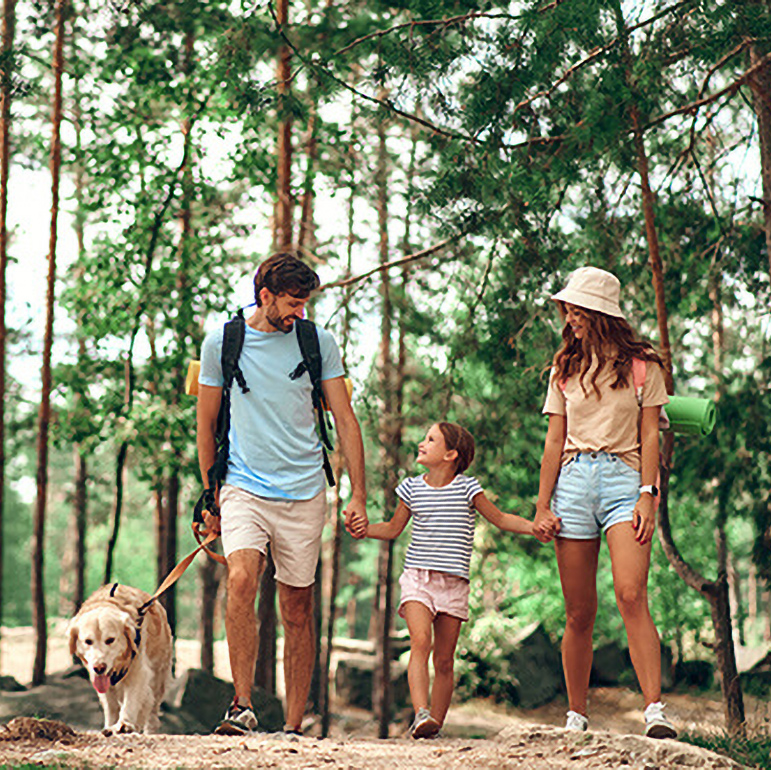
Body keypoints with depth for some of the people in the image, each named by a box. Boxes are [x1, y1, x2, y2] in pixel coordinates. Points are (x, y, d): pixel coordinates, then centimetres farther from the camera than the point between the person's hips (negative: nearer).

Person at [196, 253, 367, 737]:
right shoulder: (221, 343, 3)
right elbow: (207, 423, 12)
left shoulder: (319, 342, 4)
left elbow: (345, 419, 8)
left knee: (298, 610, 4)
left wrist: (358, 496, 2)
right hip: (244, 488, -1)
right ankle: (243, 706, -18)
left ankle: (294, 726, 12)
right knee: (241, 580, -24)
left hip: (303, 493, 1)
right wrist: (210, 496, 14)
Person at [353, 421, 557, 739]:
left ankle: (435, 723, 10)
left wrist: (533, 527, -6)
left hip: (454, 584, 0)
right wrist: (367, 530, 2)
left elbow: (500, 518, 9)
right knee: (420, 641, -23)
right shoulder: (412, 488, 7)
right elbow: (393, 528, 20)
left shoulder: (467, 488, 1)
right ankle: (421, 713, -32)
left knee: (444, 660, 2)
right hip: (417, 578, 0)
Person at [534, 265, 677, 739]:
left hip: (624, 478, -3)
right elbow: (555, 442, 13)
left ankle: (656, 710, -27)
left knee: (631, 595, -22)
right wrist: (542, 505, 6)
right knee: (580, 613, 2)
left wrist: (647, 496, -9)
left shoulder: (642, 364, 6)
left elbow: (649, 436, 3)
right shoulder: (566, 369, 15)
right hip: (573, 482, 3)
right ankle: (576, 717, 10)